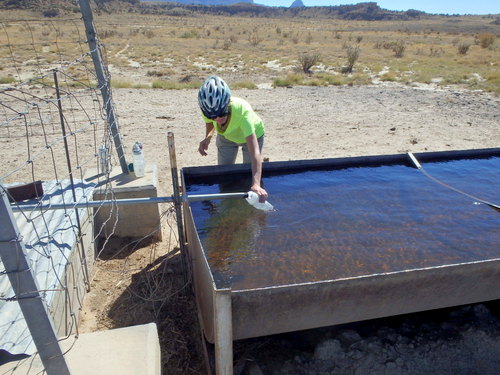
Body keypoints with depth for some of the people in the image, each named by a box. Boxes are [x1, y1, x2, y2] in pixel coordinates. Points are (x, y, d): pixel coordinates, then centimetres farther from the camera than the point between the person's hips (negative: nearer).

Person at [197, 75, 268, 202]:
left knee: (249, 174, 7)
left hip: (252, 135, -3)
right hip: (226, 136, 3)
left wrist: (256, 184, -66)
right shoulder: (208, 108, -35)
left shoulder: (243, 111, -47)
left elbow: (255, 152, -54)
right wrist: (207, 138, -31)